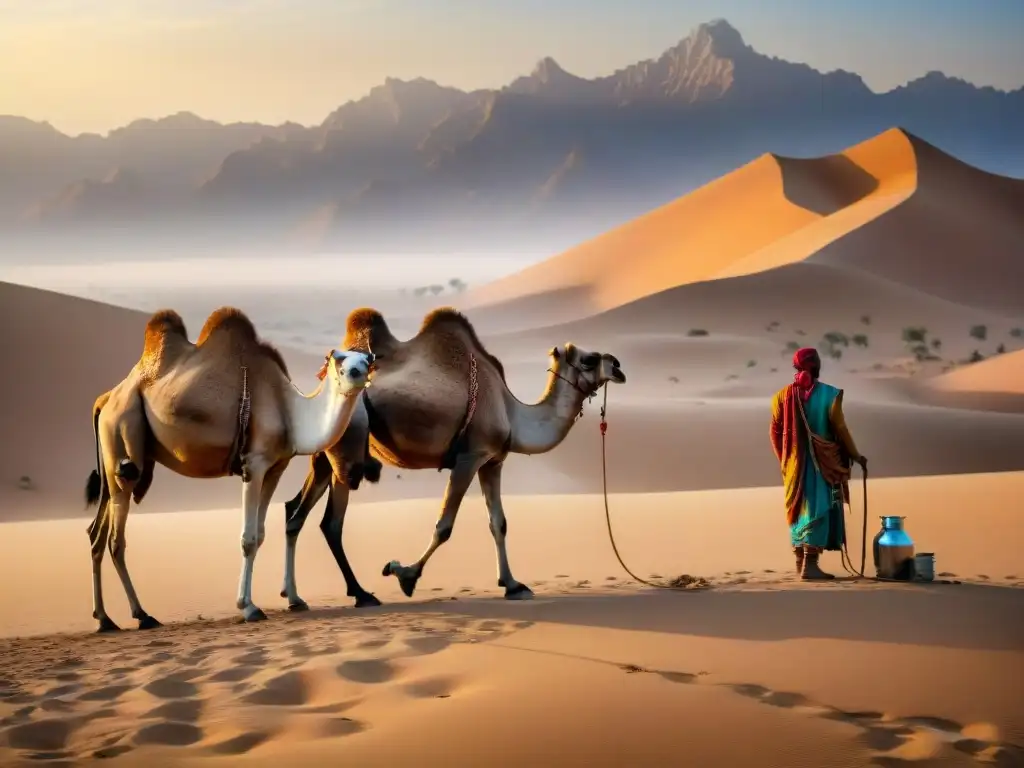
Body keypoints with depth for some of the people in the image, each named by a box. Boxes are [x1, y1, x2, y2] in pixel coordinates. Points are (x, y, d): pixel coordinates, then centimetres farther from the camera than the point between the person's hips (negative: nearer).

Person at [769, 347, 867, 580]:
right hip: (823, 462, -4)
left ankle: (800, 560, 21)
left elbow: (776, 433, 4)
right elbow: (840, 429, -9)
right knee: (819, 508, -4)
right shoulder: (829, 394, -9)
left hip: (795, 464, 4)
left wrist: (785, 461, 18)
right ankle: (810, 563, -12)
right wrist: (855, 455, 5)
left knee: (799, 507, 16)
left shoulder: (784, 396, 2)